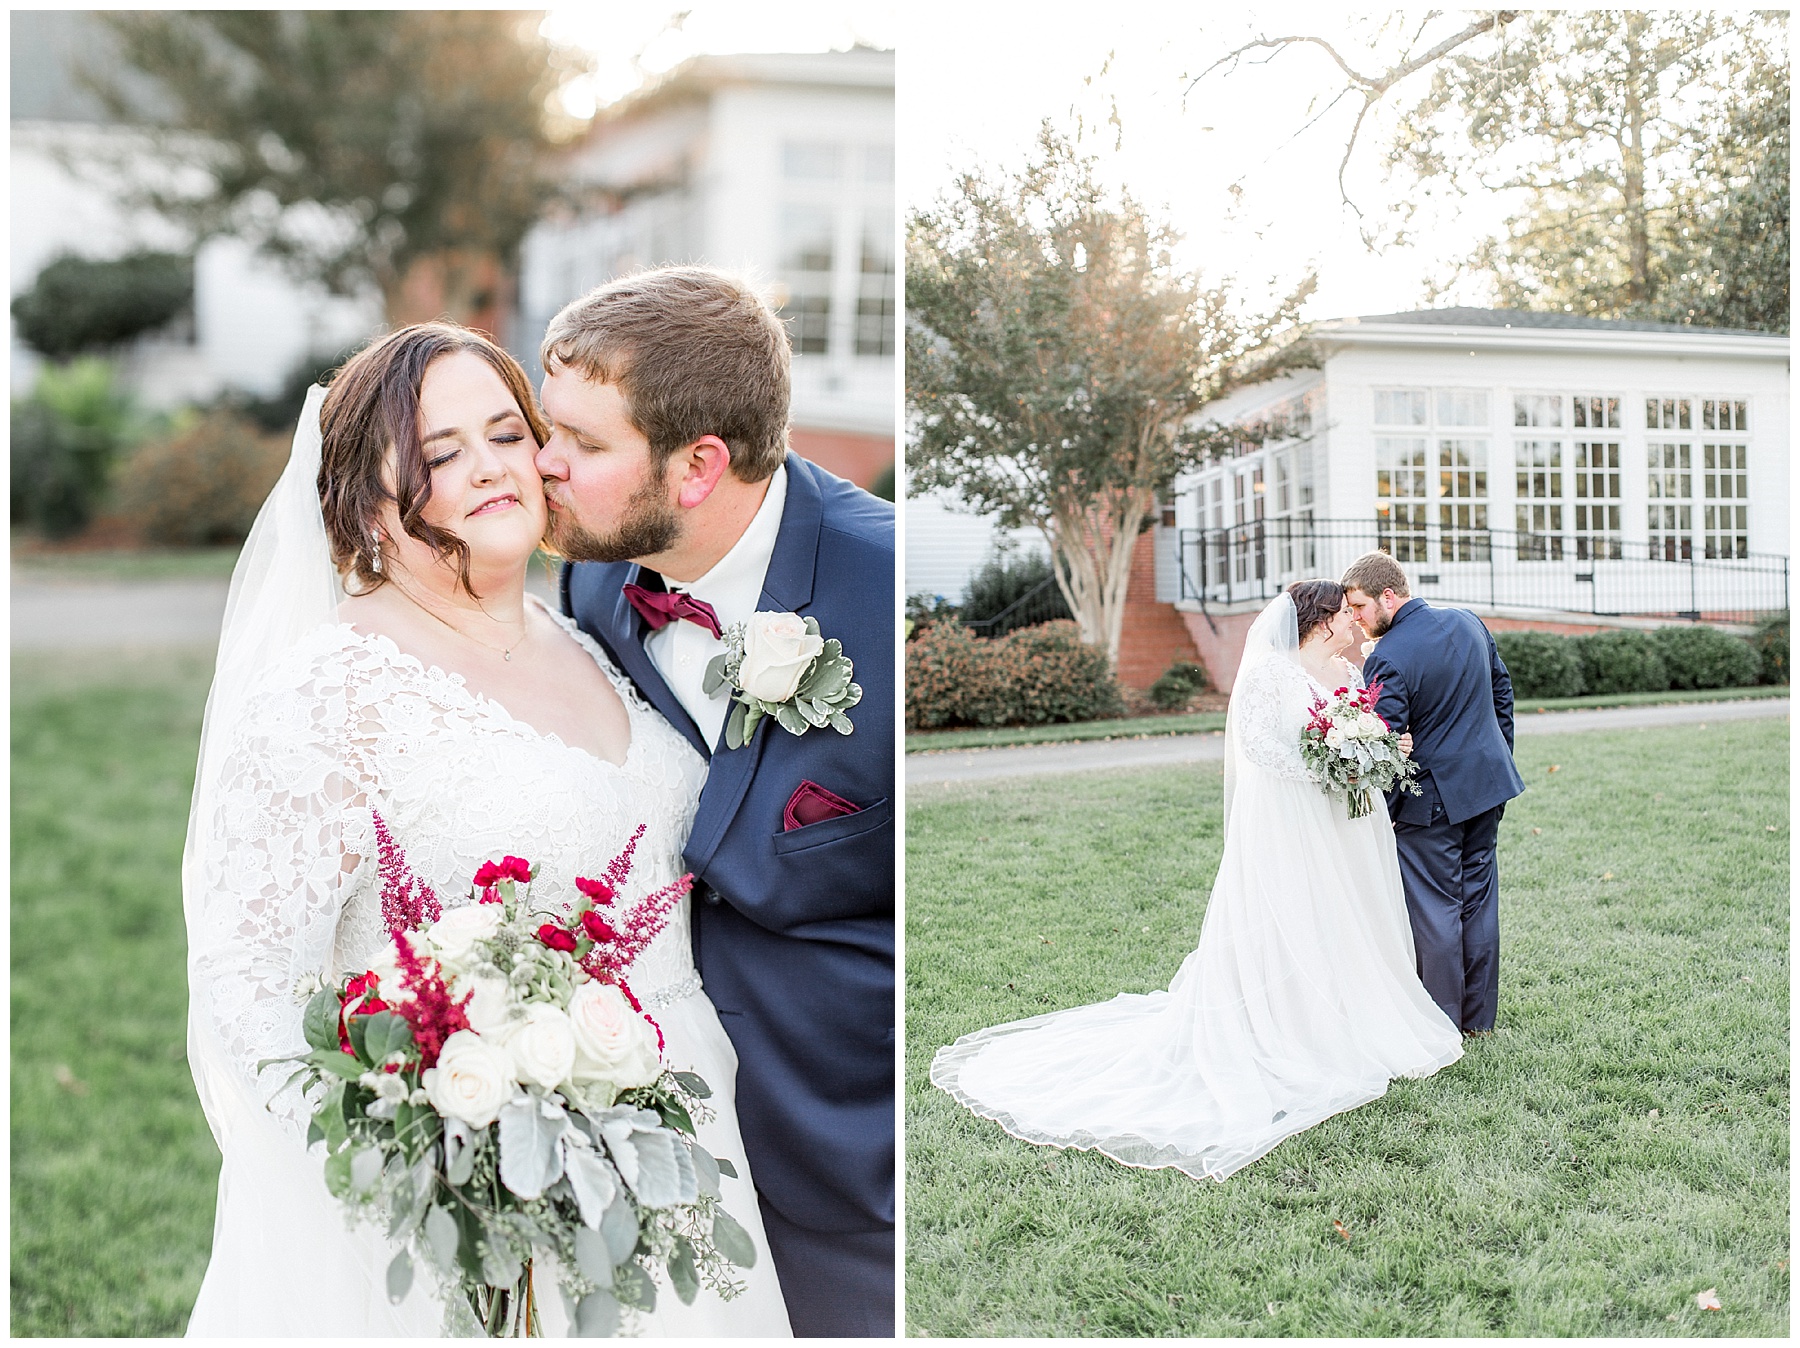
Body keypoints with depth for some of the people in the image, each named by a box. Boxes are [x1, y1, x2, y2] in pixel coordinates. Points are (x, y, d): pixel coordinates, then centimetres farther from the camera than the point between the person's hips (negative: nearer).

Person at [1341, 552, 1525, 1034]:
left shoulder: (1387, 658, -21)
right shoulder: (1467, 622, 3)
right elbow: (1502, 686, 14)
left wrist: (1381, 811, -8)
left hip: (1432, 797, -8)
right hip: (1489, 780, 8)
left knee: (1435, 909, 3)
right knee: (1478, 897, 15)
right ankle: (1478, 1016, 25)